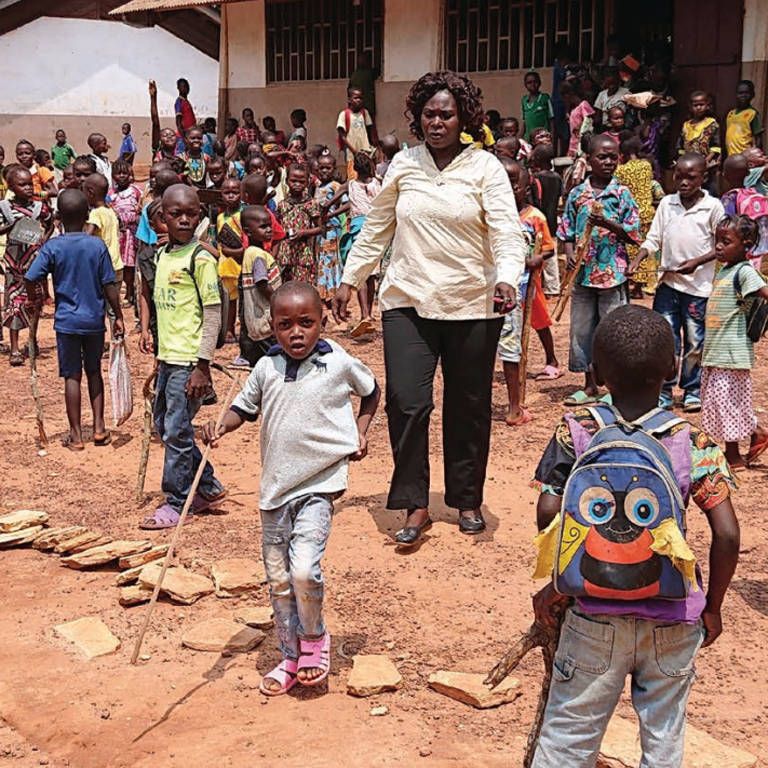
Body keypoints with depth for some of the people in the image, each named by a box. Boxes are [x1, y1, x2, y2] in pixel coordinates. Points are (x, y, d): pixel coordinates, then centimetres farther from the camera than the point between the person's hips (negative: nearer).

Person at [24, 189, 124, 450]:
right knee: (94, 372, 18)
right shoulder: (98, 246, -6)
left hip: (66, 321, -1)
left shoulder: (52, 247, -9)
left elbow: (30, 279, -13)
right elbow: (109, 287, -5)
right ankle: (99, 427, 19)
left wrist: (35, 299, 8)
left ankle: (76, 435, 10)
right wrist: (118, 317, 4)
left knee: (72, 376, 6)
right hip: (94, 320, 1)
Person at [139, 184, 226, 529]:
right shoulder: (163, 255, 12)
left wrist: (202, 365, -17)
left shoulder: (201, 257, -10)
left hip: (189, 360, -9)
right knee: (164, 426, 15)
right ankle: (208, 488, 27)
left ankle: (176, 502, 9)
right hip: (168, 357, 9)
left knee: (177, 430, -3)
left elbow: (213, 313, -13)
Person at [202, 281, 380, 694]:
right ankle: (291, 656, 29)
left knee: (303, 568, -19)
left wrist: (361, 429, 3)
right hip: (275, 487, 4)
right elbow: (245, 405, 15)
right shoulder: (267, 368, 2)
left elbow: (371, 392, 15)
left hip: (319, 484, -4)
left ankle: (314, 637, 10)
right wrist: (221, 427, -4)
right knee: (278, 579, 11)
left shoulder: (340, 364, -5)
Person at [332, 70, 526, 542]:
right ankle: (416, 506, 5)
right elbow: (376, 228, 14)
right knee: (407, 402, -9)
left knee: (469, 408, 10)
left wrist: (507, 279, -27)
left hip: (472, 307, -1)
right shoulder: (403, 164, 6)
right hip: (408, 302, 1)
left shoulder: (485, 167, -2)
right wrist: (350, 280, 13)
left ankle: (468, 500, 27)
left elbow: (508, 231, -10)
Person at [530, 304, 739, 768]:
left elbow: (548, 515, -13)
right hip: (672, 621, 0)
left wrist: (552, 586, 2)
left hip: (594, 619, 0)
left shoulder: (575, 433, -8)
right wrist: (712, 607, 3)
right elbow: (727, 534, -11)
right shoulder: (692, 443, -9)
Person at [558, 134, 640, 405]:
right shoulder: (577, 194, 7)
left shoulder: (622, 194, 0)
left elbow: (633, 233, -3)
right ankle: (590, 387, 21)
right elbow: (567, 231, 9)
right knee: (581, 329, 9)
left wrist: (610, 224, -19)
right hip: (583, 272, 3)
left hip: (613, 272, -3)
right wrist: (570, 256, -7)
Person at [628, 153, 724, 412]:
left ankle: (692, 391, 19)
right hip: (668, 282, 3)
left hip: (698, 285, -3)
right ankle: (664, 391, 12)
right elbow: (653, 239, 9)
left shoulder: (713, 207, -3)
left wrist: (697, 262, -15)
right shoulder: (666, 203, 7)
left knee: (695, 341, 5)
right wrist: (636, 261, -7)